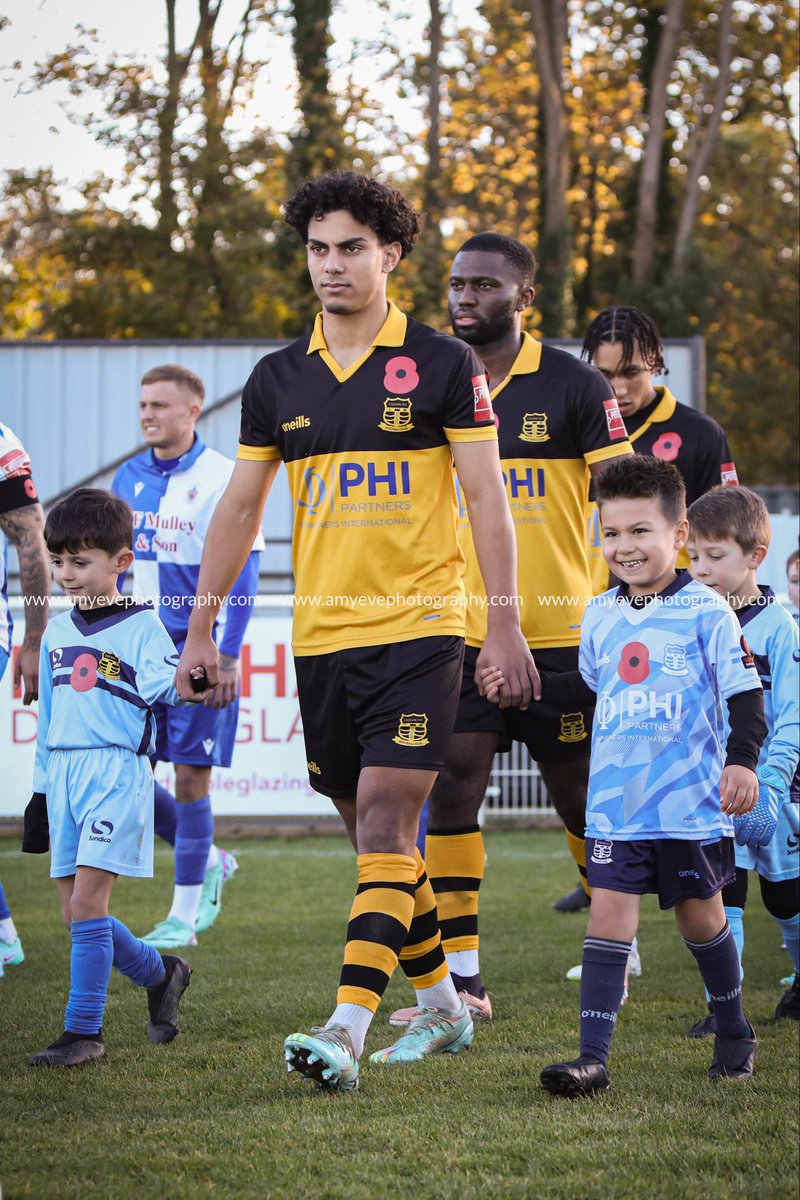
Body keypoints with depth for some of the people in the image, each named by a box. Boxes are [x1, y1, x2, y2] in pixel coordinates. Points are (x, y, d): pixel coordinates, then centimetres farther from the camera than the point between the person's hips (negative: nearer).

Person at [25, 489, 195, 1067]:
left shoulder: (141, 627, -3)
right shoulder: (57, 632, 15)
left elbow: (162, 686, -18)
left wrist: (185, 680, -40)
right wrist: (41, 792, 21)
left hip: (118, 772, -7)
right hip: (64, 775, 7)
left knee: (86, 901, -13)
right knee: (75, 913, 5)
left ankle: (84, 1031, -6)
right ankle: (161, 972, 27)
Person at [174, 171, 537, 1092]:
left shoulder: (443, 365, -3)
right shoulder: (278, 379, 8)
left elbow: (486, 497, -3)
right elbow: (240, 505, 14)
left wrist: (504, 622, -9)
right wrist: (201, 626, 10)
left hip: (418, 630, -5)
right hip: (320, 637, 5)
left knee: (386, 825, -13)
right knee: (374, 835, 11)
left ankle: (346, 1032, -21)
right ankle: (440, 1006, 27)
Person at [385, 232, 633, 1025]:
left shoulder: (573, 388, -3)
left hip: (559, 632, -3)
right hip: (459, 632, 3)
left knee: (581, 794, 7)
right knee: (450, 785, -8)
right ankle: (460, 980, -5)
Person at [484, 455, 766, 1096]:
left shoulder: (705, 610, -7)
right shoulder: (600, 616, 8)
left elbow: (746, 694, -7)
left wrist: (742, 759, -19)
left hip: (690, 801, -3)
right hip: (616, 802, 3)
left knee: (700, 912, 11)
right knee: (609, 914, -7)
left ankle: (735, 1031, 34)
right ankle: (593, 1058, -10)